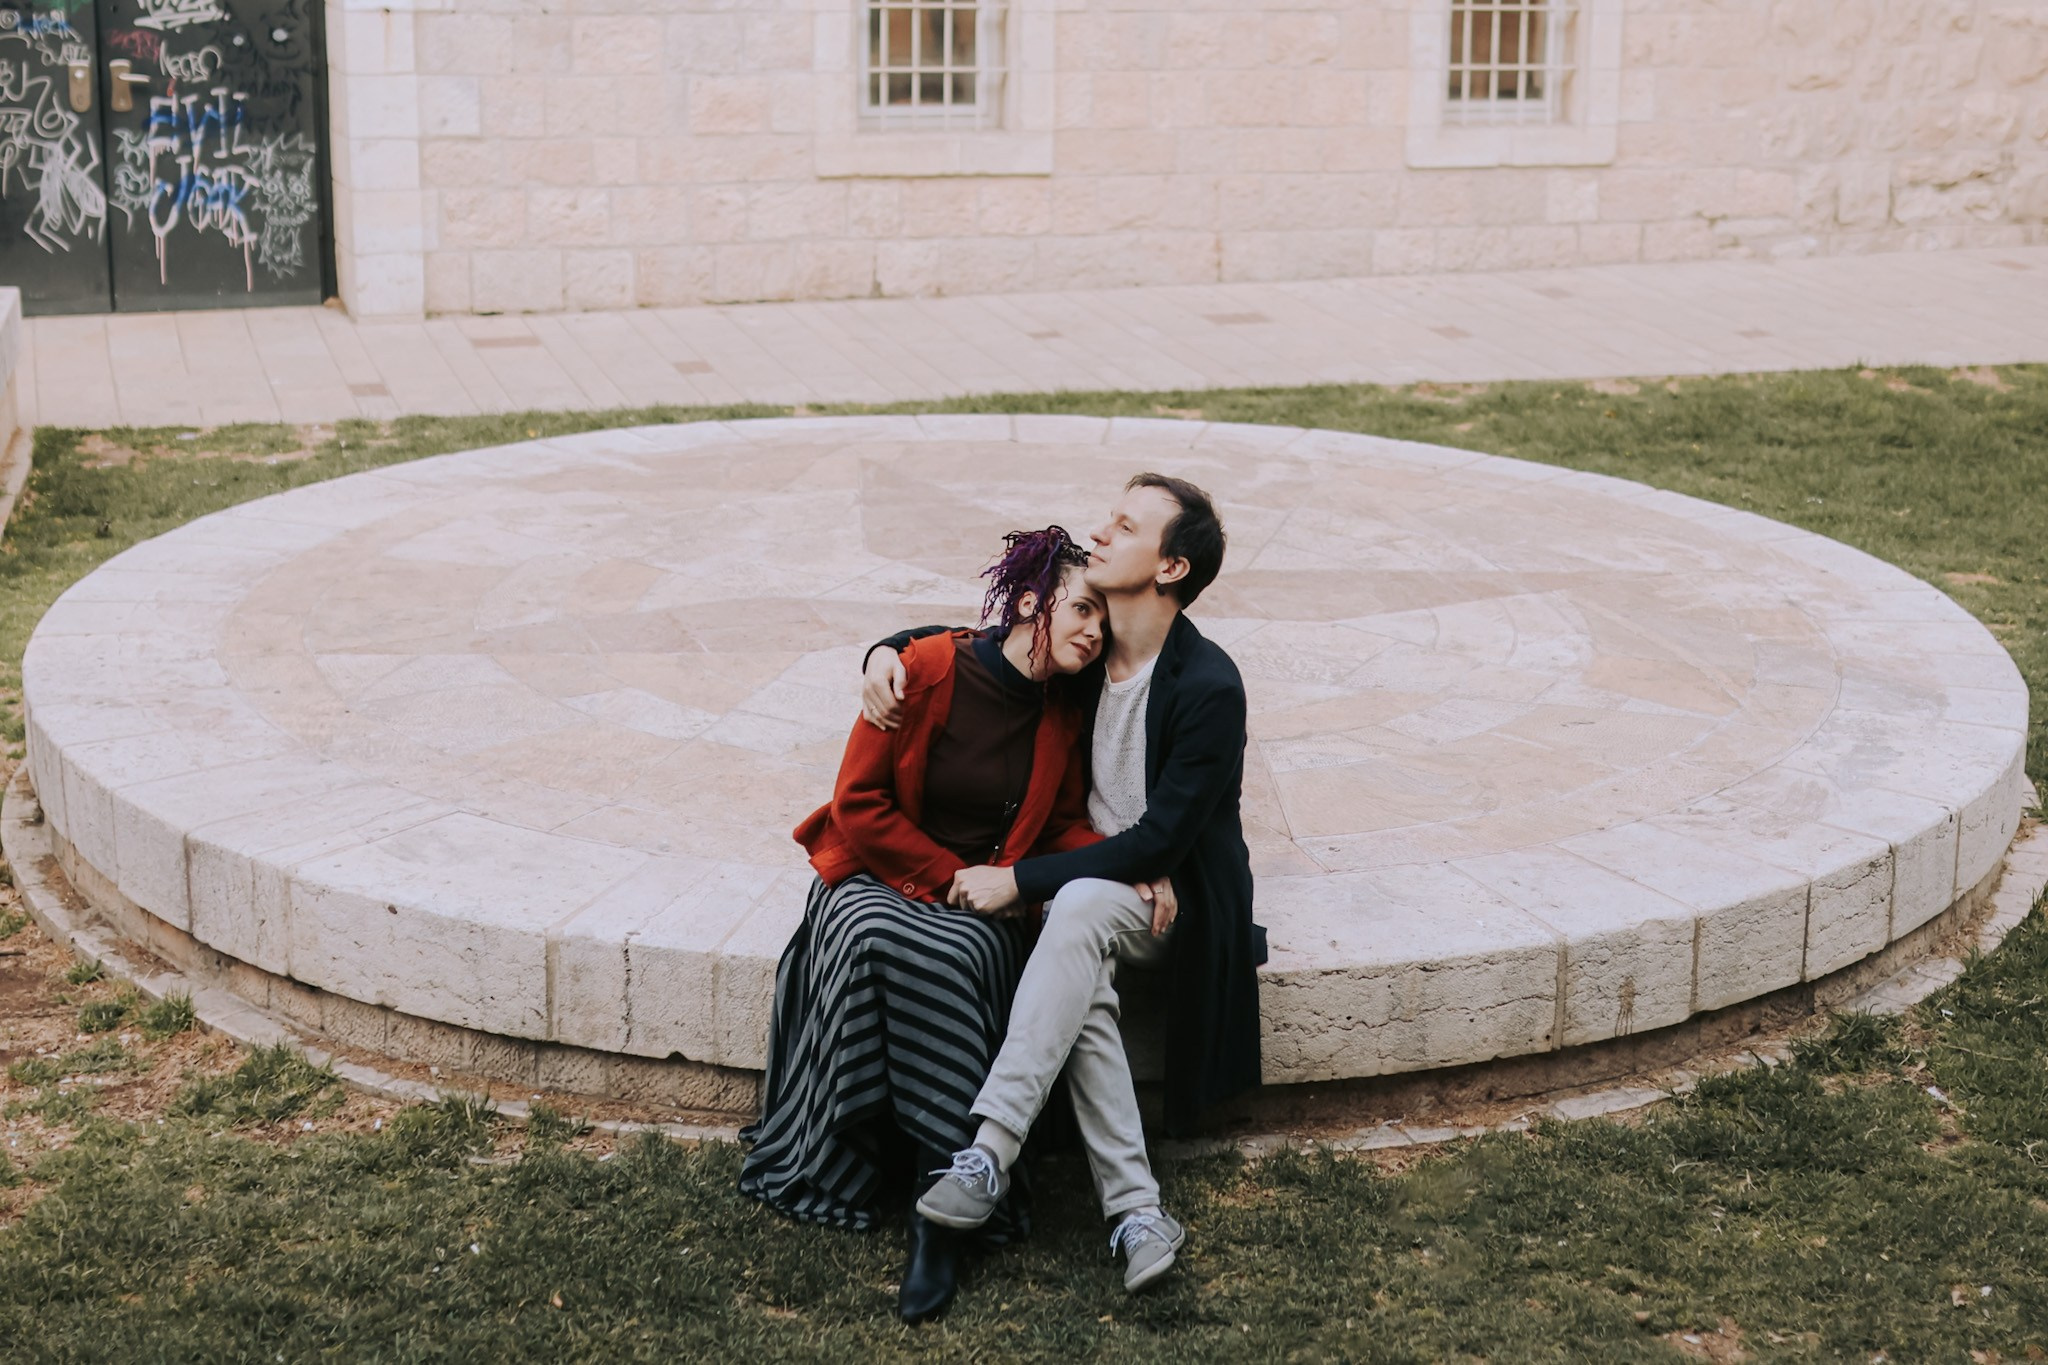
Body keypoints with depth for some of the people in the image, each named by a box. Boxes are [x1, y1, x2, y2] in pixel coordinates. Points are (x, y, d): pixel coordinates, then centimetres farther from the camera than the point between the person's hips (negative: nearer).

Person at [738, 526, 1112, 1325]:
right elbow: (858, 802, -9)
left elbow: (1063, 827, 9)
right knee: (879, 945, -37)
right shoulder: (931, 670, -12)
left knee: (963, 957, -33)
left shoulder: (1062, 713, 3)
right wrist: (952, 875, -11)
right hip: (879, 878, -2)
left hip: (982, 903, 2)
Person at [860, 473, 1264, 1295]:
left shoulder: (1209, 688, -19)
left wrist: (1020, 879, -23)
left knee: (1080, 906, -37)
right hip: (1087, 878, 5)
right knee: (1080, 984, -30)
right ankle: (1136, 1211, -31)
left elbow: (1160, 841, -21)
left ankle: (989, 1152, -42)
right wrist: (889, 650, -5)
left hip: (1173, 899, -5)